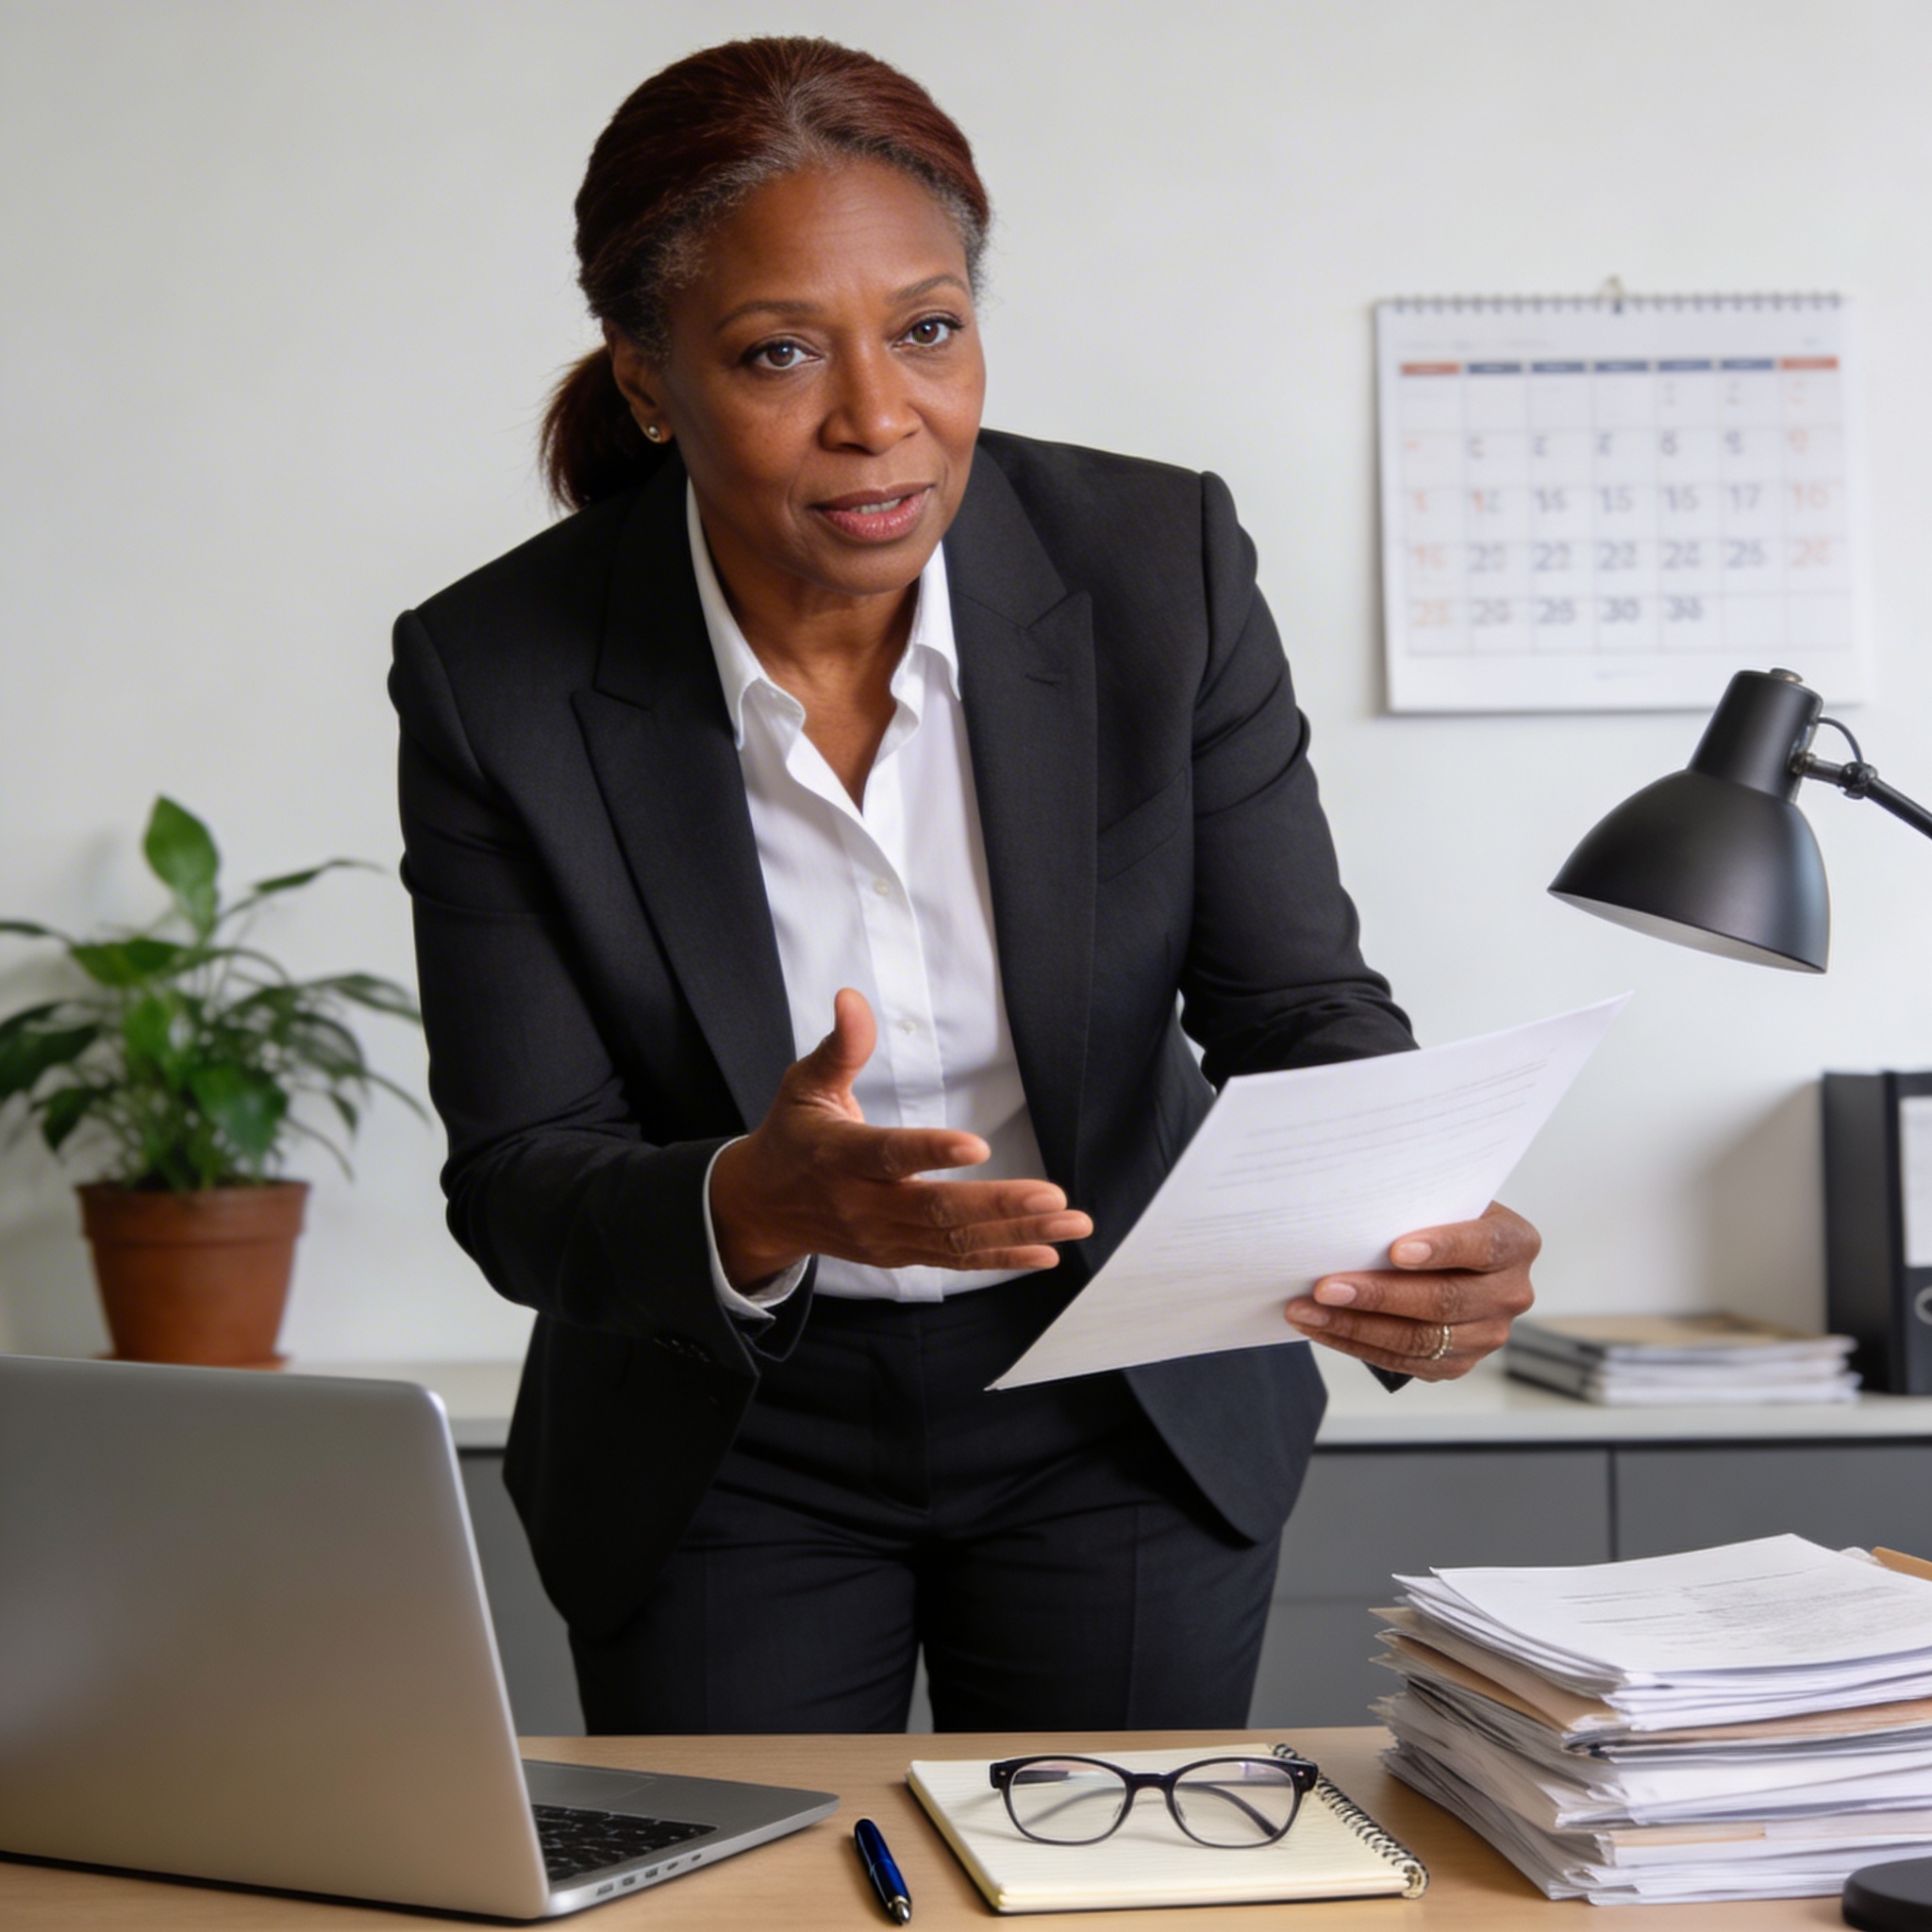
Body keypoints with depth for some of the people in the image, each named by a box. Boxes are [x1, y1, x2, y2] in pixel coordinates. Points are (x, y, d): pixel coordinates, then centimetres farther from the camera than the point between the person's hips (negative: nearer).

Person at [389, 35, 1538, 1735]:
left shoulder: (1161, 562, -15)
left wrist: (1424, 1230, -33)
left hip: (1127, 1416, 1)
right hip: (729, 1447, -1)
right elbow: (518, 1182, -15)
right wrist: (763, 1204, -37)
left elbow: (1297, 1001, -11)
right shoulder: (494, 678, -17)